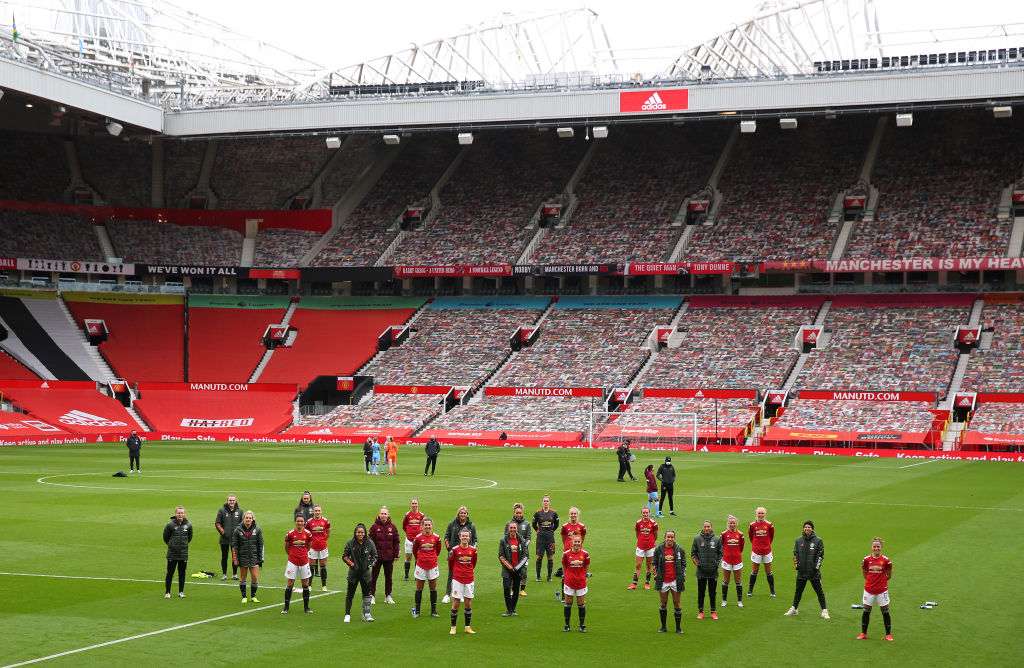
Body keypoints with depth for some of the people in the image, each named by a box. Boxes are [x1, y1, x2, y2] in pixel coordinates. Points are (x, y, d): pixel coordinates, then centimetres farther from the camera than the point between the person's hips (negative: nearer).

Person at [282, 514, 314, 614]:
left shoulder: (308, 534, -1)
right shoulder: (290, 534, -6)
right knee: (290, 584, 0)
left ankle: (306, 607, 17)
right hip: (293, 562, -2)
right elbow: (286, 548, 7)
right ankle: (286, 607, 8)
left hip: (304, 562, 2)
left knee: (305, 584, 7)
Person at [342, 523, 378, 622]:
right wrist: (352, 564, -9)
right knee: (350, 594, 6)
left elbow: (374, 555, 7)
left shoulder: (370, 543, -4)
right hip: (354, 572, -1)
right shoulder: (350, 543, -8)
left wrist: (369, 564, -4)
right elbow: (345, 556, -1)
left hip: (365, 572, 1)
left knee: (366, 594, 7)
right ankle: (347, 614, 15)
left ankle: (366, 614, 17)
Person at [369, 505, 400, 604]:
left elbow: (396, 542, 5)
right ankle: (372, 596, 9)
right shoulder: (374, 526, -4)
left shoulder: (392, 527, 1)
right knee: (374, 577, 1)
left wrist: (396, 555, 1)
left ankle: (388, 596, 22)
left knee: (389, 577, 11)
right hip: (377, 556, -2)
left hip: (389, 557, 2)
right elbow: (370, 541, -4)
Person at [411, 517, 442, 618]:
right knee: (419, 588, 6)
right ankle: (417, 611, 15)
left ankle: (433, 611, 17)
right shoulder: (418, 538, -7)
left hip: (432, 565, 1)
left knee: (433, 588, 7)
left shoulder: (436, 537, -4)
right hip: (421, 566, -1)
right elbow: (414, 551, 7)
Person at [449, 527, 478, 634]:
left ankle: (468, 627, 16)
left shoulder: (473, 550, 2)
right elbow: (450, 563, 7)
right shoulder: (455, 550, -6)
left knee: (468, 605, 6)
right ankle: (453, 627, 8)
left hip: (469, 580, 3)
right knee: (455, 604, -1)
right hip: (457, 580, -3)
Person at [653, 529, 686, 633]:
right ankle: (663, 627, 18)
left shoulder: (679, 549, 1)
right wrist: (656, 574, 4)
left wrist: (683, 577, 0)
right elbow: (655, 563, 13)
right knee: (663, 604, 7)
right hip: (663, 581, 1)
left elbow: (683, 564, 8)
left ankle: (678, 627, 11)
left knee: (676, 604, 2)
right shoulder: (658, 549, 2)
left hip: (675, 580, -1)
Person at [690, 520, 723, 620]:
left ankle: (713, 611, 15)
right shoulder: (697, 538, 0)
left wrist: (717, 563, -3)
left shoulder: (717, 539, 2)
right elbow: (693, 553, 6)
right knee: (701, 592, 6)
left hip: (713, 571, 0)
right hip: (701, 571, 0)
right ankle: (700, 611, 15)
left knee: (712, 592, 7)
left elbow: (720, 553, 10)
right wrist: (697, 563, -7)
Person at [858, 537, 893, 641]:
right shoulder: (866, 559, -2)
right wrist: (872, 581, 8)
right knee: (866, 611, 8)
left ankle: (888, 634, 14)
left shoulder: (886, 560, -6)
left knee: (885, 612, 4)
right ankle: (863, 633, 20)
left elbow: (889, 576, 5)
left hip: (882, 590, -2)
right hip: (869, 589, 2)